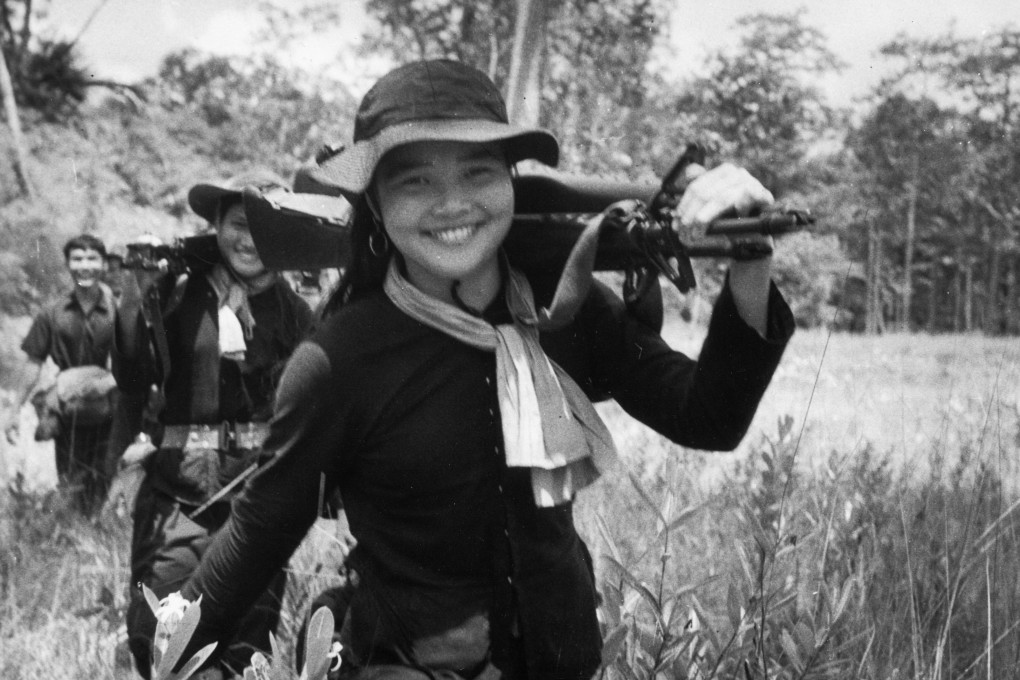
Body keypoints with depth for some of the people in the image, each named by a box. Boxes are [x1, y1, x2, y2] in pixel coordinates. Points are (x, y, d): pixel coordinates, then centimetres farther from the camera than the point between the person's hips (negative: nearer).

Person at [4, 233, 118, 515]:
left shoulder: (117, 313, -4)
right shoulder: (51, 315, 0)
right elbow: (33, 369, 5)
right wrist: (15, 411, 3)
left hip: (108, 416, -1)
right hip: (67, 416, 1)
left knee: (105, 491, 3)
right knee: (74, 492, 3)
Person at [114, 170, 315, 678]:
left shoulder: (289, 310, 6)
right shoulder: (177, 293, 0)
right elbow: (132, 380, -5)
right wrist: (140, 294, -15)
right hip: (179, 488, -2)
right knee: (158, 633, -8)